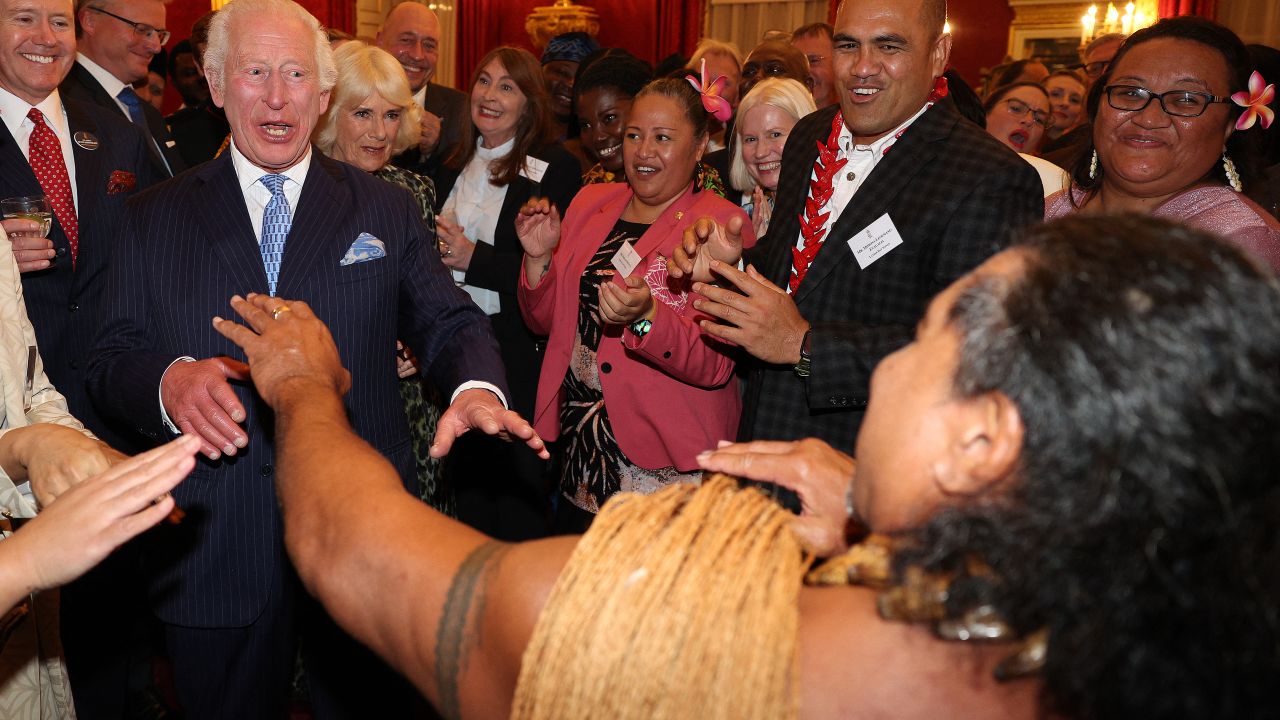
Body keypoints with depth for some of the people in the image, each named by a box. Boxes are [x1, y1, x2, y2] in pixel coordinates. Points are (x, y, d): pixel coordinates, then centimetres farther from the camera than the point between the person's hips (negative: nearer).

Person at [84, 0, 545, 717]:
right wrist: (168, 381, -22)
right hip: (213, 552, 0)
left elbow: (448, 321, 0)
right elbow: (112, 358, 1)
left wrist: (477, 385, -23)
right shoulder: (155, 219, 5)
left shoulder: (388, 212, 6)